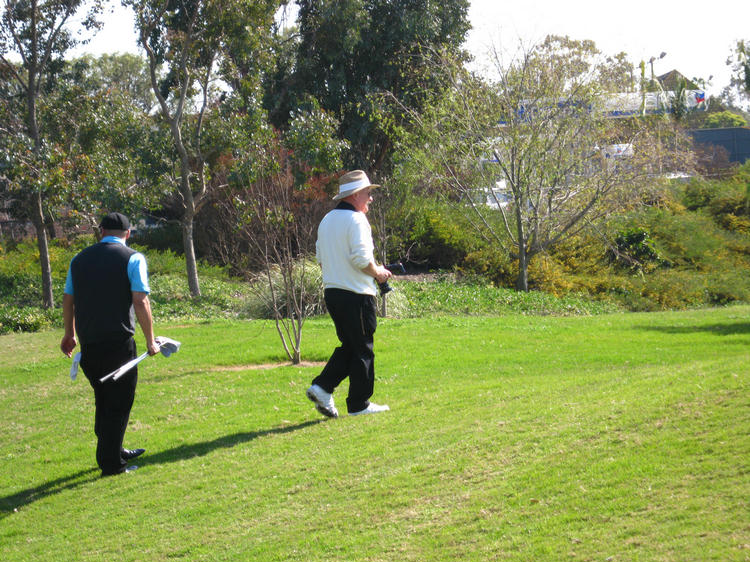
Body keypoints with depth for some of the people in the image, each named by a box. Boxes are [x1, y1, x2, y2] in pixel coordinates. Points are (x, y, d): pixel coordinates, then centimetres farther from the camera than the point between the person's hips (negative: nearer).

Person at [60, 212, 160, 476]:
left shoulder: (79, 259, 10)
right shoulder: (133, 258, -5)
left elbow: (67, 299, 15)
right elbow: (140, 301, -12)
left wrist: (69, 334, 29)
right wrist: (150, 341, -7)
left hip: (88, 344, 5)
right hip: (119, 343, -5)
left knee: (104, 401, 20)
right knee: (118, 403, 3)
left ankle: (113, 452, 32)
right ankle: (111, 463, 3)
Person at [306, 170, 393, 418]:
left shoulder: (327, 220, 15)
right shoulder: (356, 220, -13)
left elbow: (320, 256, 19)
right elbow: (361, 258, -22)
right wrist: (378, 273, -3)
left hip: (332, 292, 8)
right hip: (356, 294, -8)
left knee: (349, 346, 17)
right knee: (362, 349, 1)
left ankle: (322, 387, 5)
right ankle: (359, 404, 6)